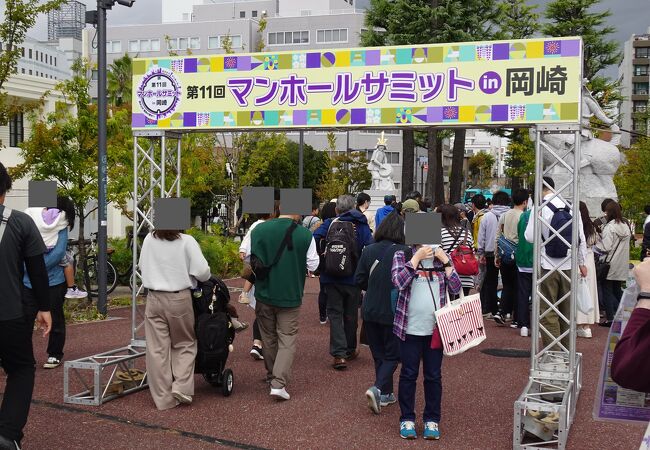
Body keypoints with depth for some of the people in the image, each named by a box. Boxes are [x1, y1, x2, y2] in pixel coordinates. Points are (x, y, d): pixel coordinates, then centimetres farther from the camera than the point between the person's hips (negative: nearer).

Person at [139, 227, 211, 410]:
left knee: (157, 348, 7)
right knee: (185, 343, 16)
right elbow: (202, 271, -12)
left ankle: (163, 398, 12)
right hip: (179, 299, -3)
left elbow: (142, 266, 14)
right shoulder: (186, 241, -11)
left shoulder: (149, 240, 0)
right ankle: (181, 386, 2)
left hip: (154, 299, 3)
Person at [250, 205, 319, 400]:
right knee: (287, 340, 5)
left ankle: (272, 376, 35)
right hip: (291, 296, -2)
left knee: (269, 337, 19)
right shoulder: (305, 235, -12)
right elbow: (313, 265, -4)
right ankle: (279, 383, -6)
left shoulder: (259, 230, -8)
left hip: (264, 294, 3)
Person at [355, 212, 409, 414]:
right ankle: (378, 389, -11)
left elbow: (359, 280, 0)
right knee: (392, 355, 8)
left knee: (379, 353, 17)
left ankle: (386, 394, 25)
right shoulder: (405, 252, -15)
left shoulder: (369, 250, -2)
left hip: (370, 311, 4)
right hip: (393, 312, -4)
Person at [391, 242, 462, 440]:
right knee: (408, 374, 6)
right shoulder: (402, 255, -1)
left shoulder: (442, 257, 7)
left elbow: (455, 288, -2)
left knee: (434, 376, 9)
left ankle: (432, 420, 20)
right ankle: (407, 419, 18)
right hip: (410, 328, -2)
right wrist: (417, 257, -16)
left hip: (436, 328, 2)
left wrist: (445, 260, -9)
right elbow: (399, 282, -18)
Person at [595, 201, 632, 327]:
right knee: (617, 290, 16)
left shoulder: (609, 227, -17)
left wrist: (595, 244, -3)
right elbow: (627, 243, 15)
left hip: (609, 265, -7)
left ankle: (610, 318, 2)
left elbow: (605, 247, -20)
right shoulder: (626, 225, 7)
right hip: (622, 265, 7)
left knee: (607, 290, 2)